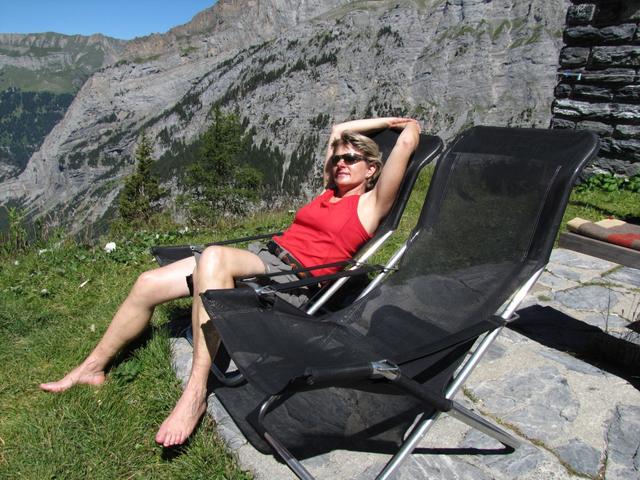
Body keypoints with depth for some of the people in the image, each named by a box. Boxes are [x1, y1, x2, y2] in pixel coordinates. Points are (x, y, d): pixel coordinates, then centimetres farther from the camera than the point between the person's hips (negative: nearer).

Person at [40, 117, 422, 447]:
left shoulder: (369, 203, 3)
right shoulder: (330, 192, 23)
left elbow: (407, 143, -4)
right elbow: (338, 130, 37)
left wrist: (409, 126, 19)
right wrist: (385, 121, 43)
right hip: (264, 256, 8)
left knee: (213, 256, -39)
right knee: (148, 284, -1)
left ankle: (197, 392, -32)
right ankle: (93, 367, 19)